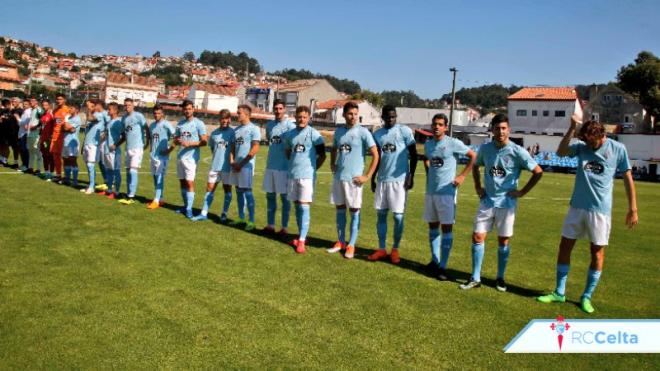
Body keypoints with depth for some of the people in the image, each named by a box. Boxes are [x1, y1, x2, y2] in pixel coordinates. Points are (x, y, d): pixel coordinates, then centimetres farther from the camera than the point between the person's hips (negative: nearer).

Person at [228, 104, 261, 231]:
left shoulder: (253, 129, -7)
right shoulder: (236, 129, 15)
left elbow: (255, 148, -13)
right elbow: (233, 147, 18)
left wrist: (241, 163, -13)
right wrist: (232, 161, 1)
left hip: (246, 165, -7)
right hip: (236, 165, 7)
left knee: (247, 191, -8)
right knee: (239, 191, 11)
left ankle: (251, 221, -3)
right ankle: (241, 218, 20)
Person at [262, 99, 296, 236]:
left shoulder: (290, 126, -9)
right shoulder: (269, 125, 10)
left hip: (284, 167, -6)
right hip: (270, 166, 6)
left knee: (284, 197, 1)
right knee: (270, 196, 10)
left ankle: (284, 227, 8)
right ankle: (270, 225, 20)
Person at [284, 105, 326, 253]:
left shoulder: (313, 134, -7)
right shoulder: (289, 134, 9)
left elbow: (322, 155, -2)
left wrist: (312, 168, 5)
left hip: (307, 175, -5)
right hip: (292, 175, 5)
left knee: (304, 207, -8)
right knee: (297, 206, 12)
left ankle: (301, 240, -7)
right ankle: (301, 236, 23)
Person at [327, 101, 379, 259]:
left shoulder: (363, 132, -8)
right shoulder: (339, 131, 8)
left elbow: (375, 156, -10)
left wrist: (367, 176, -12)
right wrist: (332, 164, 10)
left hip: (354, 178, -5)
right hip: (338, 177, 5)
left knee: (354, 212, 2)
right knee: (340, 210, 13)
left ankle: (351, 245, 11)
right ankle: (341, 242, 25)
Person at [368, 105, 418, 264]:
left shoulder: (405, 131, -5)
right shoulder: (377, 134, 9)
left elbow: (413, 155, -3)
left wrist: (411, 176, -9)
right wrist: (372, 177, 17)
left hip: (399, 180, -4)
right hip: (382, 179, 5)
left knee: (398, 216, -1)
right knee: (381, 214, 6)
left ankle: (395, 250, 13)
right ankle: (381, 249, 15)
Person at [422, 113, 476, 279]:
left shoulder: (453, 143, -9)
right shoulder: (428, 144, 8)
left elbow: (474, 156, -3)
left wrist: (462, 176, -6)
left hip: (447, 191, -6)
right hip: (430, 191, 6)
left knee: (447, 228, -3)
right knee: (432, 226, 12)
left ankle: (442, 266, 1)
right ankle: (435, 261, 25)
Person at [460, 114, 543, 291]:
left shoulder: (517, 151, -11)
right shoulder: (485, 148, 0)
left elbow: (538, 172, -7)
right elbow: (476, 166, 20)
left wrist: (522, 192, -7)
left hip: (506, 202, -3)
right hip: (487, 201, 3)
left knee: (504, 241, 6)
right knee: (477, 237, 0)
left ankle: (500, 277, 22)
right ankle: (475, 278, 10)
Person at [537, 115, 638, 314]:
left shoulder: (618, 149, -3)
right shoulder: (581, 146, 1)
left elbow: (628, 178, 2)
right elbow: (560, 151, -17)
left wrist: (633, 209, 1)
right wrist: (572, 128, -24)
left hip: (600, 209, -2)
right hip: (577, 206, 2)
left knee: (597, 252, 5)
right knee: (565, 246, 6)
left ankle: (587, 297, 19)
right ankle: (559, 292, 19)